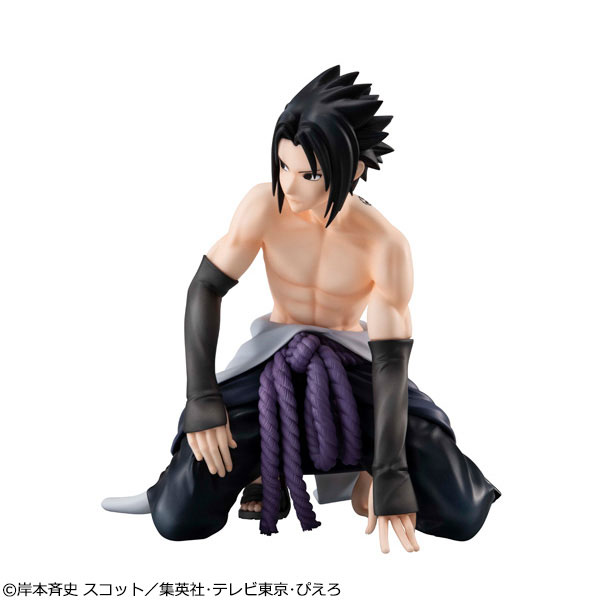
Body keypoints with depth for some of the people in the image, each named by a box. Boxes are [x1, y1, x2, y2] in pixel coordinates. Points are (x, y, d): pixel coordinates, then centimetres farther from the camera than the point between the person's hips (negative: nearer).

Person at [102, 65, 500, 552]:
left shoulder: (386, 246, -22)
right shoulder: (266, 204, -18)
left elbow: (391, 364, -21)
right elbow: (205, 289, -13)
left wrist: (389, 477, -25)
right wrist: (201, 399, -21)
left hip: (352, 365, 0)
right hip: (273, 362, 1)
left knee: (462, 513, -17)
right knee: (179, 519, -18)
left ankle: (369, 470, 13)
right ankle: (260, 465, 12)